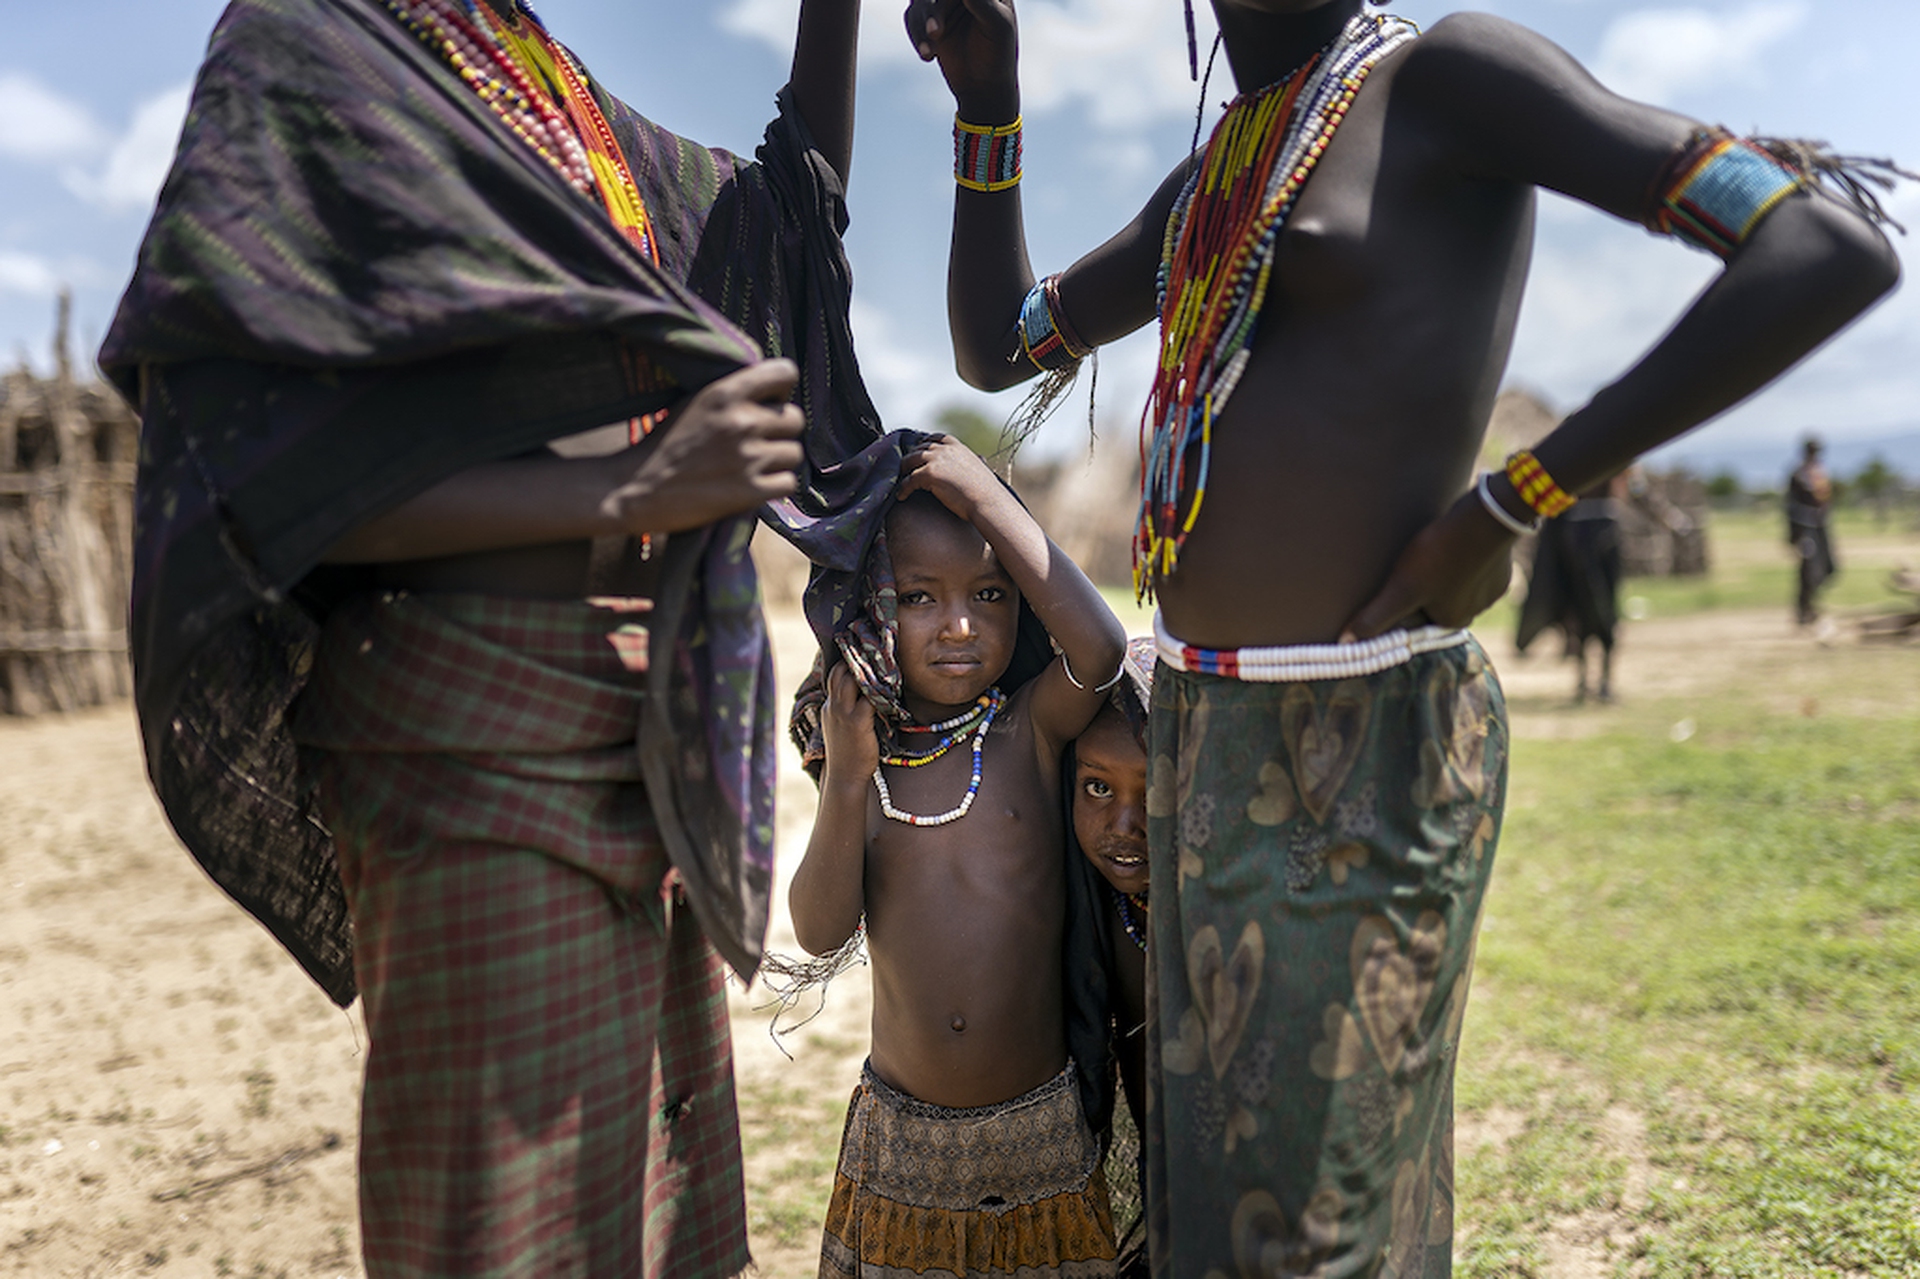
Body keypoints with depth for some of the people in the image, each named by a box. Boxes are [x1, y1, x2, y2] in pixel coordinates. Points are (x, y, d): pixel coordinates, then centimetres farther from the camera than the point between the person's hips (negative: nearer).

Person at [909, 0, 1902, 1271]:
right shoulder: (1209, 181, 15)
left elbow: (1837, 250, -18)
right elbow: (992, 348, 23)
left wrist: (1504, 506, -18)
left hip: (1357, 753, -8)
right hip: (1203, 731, 8)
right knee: (1206, 1175, 22)